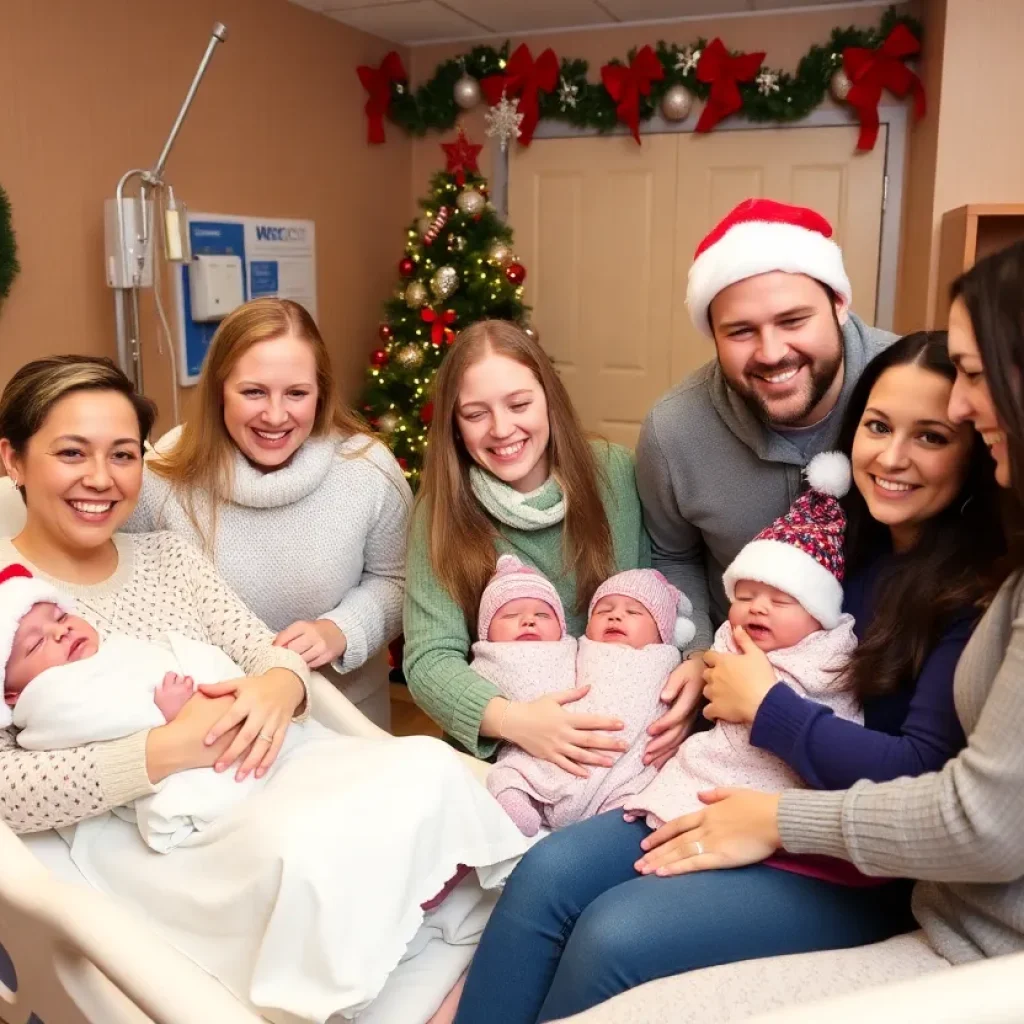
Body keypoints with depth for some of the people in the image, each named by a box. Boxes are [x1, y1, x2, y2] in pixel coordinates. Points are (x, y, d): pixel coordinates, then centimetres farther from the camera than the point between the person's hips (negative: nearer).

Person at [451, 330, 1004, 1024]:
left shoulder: (980, 594, -15)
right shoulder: (847, 545, 7)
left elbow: (921, 778, -23)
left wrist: (767, 705, -15)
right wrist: (718, 669, 1)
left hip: (871, 869, -7)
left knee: (616, 935, -23)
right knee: (546, 875, -11)